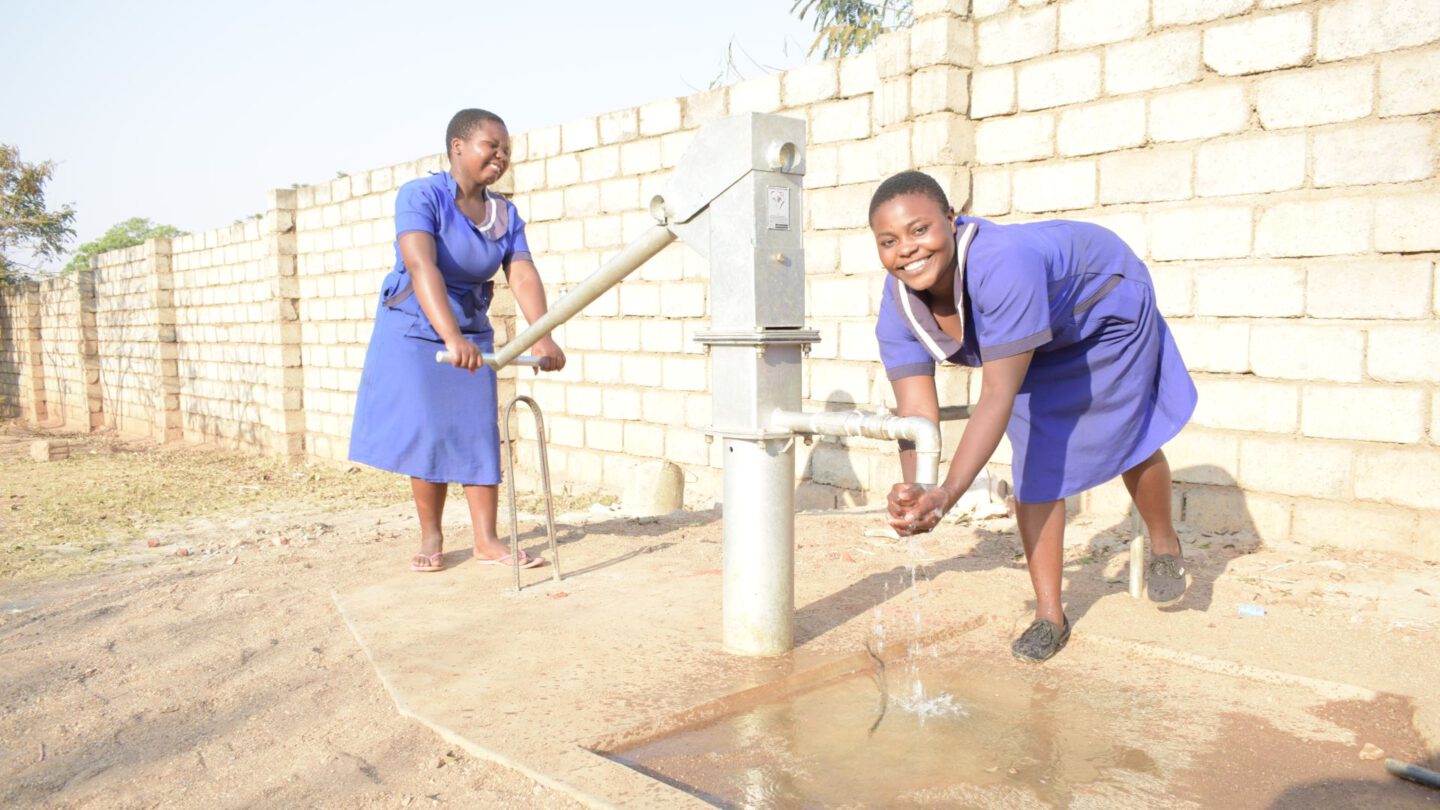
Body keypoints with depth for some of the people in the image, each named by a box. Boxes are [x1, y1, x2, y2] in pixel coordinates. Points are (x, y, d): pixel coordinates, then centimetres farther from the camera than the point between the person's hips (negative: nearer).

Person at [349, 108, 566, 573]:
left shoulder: (506, 214, -2)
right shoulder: (421, 196, -18)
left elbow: (524, 277, -15)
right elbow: (421, 267, -33)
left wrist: (542, 338, -33)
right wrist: (451, 338, -47)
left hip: (474, 334, 4)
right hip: (413, 331, -4)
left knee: (479, 434, 2)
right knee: (429, 435, -2)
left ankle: (486, 540, 9)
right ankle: (430, 538, 15)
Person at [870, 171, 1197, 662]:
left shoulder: (1003, 266, -47)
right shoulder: (897, 310, -27)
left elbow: (998, 395, -48)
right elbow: (915, 412, -30)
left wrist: (948, 494, -56)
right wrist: (913, 490, -50)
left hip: (1108, 307, -4)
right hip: (1039, 348, 5)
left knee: (1128, 441, 6)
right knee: (1034, 465, -3)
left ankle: (1165, 544, 40)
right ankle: (1049, 616, 11)